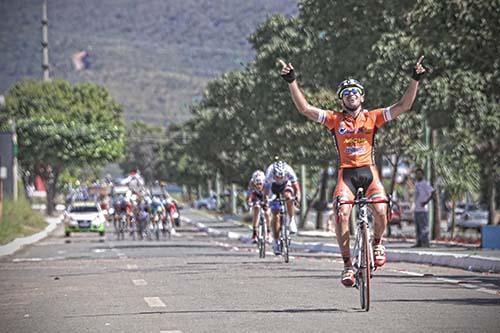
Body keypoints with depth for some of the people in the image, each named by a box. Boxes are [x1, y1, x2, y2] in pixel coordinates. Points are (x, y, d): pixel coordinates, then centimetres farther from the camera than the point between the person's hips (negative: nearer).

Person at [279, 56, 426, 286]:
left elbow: (404, 106, 1)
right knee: (342, 214, -22)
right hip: (346, 174, 0)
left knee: (380, 209, -23)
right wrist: (291, 81, -11)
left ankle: (377, 243, 10)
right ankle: (347, 265, -11)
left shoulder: (372, 117, 6)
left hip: (369, 172, 0)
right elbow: (305, 109, -2)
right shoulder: (335, 119, 5)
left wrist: (415, 79, -9)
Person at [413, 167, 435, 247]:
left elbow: (433, 192, -20)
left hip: (423, 209, -9)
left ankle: (425, 243, -7)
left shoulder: (425, 184, -11)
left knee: (423, 226, -8)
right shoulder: (416, 184, 16)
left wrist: (427, 201, -19)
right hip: (417, 209, 9)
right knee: (417, 227, 9)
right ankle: (419, 243, 13)